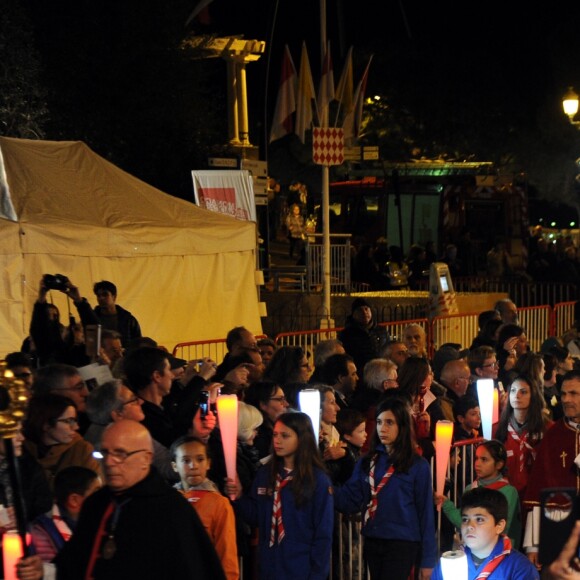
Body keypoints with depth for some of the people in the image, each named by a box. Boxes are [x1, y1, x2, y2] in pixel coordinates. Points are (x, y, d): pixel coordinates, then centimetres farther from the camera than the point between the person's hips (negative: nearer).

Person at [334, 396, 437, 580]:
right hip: (372, 542, 5)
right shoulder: (367, 462, 9)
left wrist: (427, 560, -5)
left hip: (402, 544, -5)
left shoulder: (418, 466, -4)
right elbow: (351, 500, 1)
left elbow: (425, 513, -4)